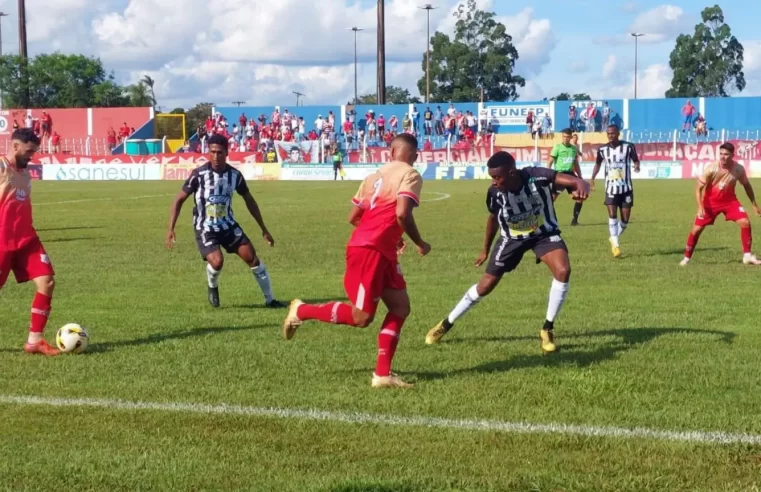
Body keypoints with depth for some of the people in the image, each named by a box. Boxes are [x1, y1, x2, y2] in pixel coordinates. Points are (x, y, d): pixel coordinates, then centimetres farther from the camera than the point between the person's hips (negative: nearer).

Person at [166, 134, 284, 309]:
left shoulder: (235, 175, -7)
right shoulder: (199, 174, -18)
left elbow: (249, 200, 8)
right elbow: (179, 199, -9)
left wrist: (263, 229, 10)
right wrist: (171, 229, -16)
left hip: (228, 225, 4)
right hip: (205, 229, -4)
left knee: (252, 257, -5)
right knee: (217, 261, -25)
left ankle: (270, 300, 8)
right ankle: (213, 287, 12)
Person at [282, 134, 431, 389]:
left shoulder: (376, 175, 18)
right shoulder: (411, 175, -6)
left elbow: (353, 217, 17)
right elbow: (402, 213, -20)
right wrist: (419, 244, -5)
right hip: (369, 252, -9)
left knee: (401, 306, 7)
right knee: (361, 317, -1)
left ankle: (382, 374, 5)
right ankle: (302, 311, 12)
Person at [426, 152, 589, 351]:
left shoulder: (538, 177, -33)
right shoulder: (495, 192, -24)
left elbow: (573, 181, -42)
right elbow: (493, 218, -1)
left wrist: (581, 186, -67)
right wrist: (486, 250, 11)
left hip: (544, 232, -1)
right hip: (512, 238, 1)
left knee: (563, 270, -27)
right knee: (485, 285, 3)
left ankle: (547, 329, -9)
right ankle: (446, 324, 24)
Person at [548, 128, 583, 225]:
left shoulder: (574, 148, 11)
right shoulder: (557, 147, -5)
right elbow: (550, 162, -7)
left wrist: (580, 177, 18)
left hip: (570, 174, 6)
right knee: (552, 197, -11)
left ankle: (575, 219, 10)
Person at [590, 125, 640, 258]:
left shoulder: (628, 147, -7)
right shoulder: (603, 150, 1)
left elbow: (635, 160, -1)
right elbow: (598, 163, 18)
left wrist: (637, 166, -24)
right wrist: (592, 178, 9)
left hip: (626, 188, 0)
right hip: (611, 188, 0)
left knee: (625, 219, 3)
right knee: (612, 215, -14)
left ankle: (614, 238, 28)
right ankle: (615, 244, -8)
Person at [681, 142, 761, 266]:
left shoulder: (739, 169, -17)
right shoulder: (711, 169, -25)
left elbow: (747, 185, 3)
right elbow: (699, 188, -17)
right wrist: (700, 207, -29)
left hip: (729, 200, 2)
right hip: (711, 202, -2)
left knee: (745, 222, -15)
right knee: (696, 229, -4)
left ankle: (747, 256, -3)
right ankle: (687, 258, 13)